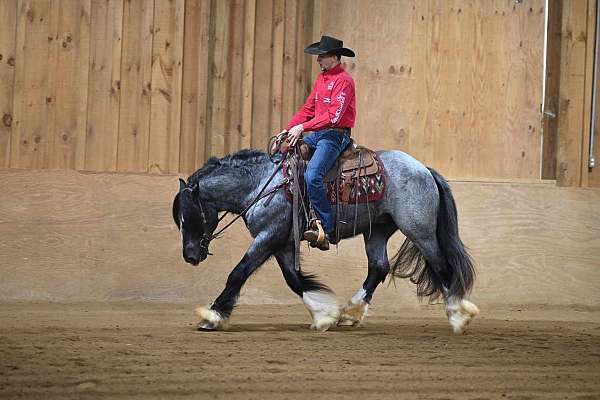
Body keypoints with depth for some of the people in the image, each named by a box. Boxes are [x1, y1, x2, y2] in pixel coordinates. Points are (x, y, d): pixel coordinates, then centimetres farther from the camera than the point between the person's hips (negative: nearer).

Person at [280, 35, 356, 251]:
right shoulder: (322, 78, 17)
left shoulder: (343, 80, -12)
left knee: (312, 175, -28)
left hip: (335, 136, -10)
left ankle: (327, 229, -23)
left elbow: (333, 116, -21)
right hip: (317, 134, 10)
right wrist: (288, 130, 6)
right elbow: (308, 109, 18)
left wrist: (303, 127, -23)